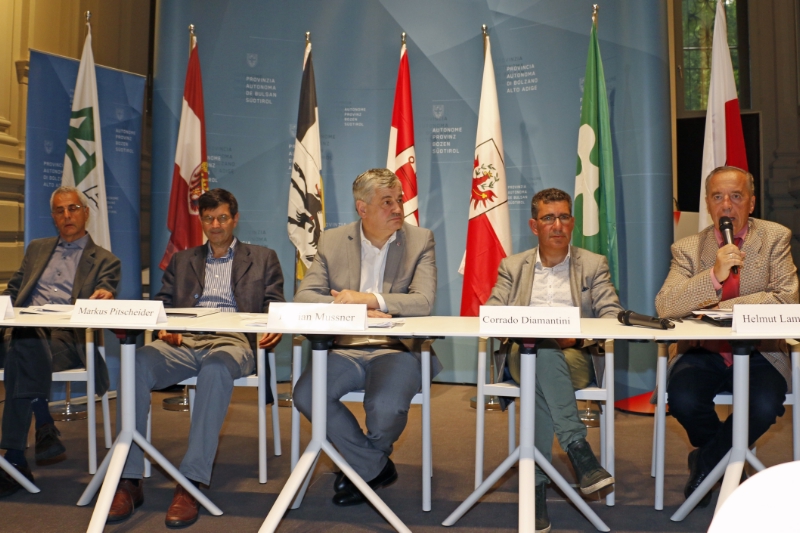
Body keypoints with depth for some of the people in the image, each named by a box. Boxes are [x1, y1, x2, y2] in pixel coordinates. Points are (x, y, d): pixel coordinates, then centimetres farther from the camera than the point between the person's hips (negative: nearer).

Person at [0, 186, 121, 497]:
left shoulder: (105, 260, 14)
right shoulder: (37, 249, 27)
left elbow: (101, 308, 2)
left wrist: (104, 297, -24)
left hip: (67, 337, -3)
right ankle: (44, 427, -28)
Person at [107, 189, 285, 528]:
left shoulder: (263, 259, 20)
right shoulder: (182, 260, 28)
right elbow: (162, 304, 19)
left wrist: (274, 331, -12)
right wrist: (163, 327, -5)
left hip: (231, 342, -3)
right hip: (183, 342, 3)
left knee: (215, 368, -39)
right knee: (138, 362, -30)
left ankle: (193, 482, -37)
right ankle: (128, 479, -26)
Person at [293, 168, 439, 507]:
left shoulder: (420, 240, 2)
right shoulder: (332, 241, 7)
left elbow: (424, 302, -10)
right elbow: (304, 296, -2)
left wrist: (368, 298, -22)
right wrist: (356, 311, -18)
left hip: (398, 349, -2)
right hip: (346, 350, 3)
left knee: (386, 407, -31)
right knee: (306, 394, -24)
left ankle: (363, 465, 10)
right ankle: (376, 466, -1)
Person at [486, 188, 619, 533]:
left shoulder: (594, 265, 17)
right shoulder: (512, 267, 20)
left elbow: (613, 315, 3)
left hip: (574, 357, -1)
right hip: (524, 355, 1)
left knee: (545, 359, -36)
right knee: (542, 357, -37)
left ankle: (537, 482, -35)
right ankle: (578, 449, -35)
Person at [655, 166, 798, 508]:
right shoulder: (688, 248, 2)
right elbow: (664, 306, -11)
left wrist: (721, 308, -14)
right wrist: (714, 275, -25)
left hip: (759, 354, 0)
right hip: (701, 353, 1)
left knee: (765, 405, -29)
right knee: (683, 400, -27)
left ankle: (706, 462, 4)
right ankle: (727, 456, 11)